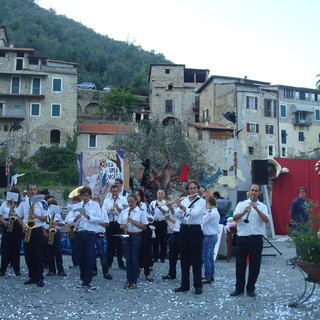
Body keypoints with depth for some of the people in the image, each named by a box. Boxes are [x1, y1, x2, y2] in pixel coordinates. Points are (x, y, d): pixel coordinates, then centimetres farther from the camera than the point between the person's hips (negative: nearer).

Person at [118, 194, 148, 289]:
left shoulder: (140, 212, -3)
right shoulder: (123, 212, 8)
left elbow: (144, 227, -5)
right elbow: (120, 225, 12)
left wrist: (133, 222, -15)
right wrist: (123, 226, -11)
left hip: (136, 236, -3)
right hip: (126, 236, 3)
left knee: (134, 259, 1)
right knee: (128, 259, 6)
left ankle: (134, 282, 12)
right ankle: (128, 281, 15)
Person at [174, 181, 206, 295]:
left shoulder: (201, 201, -3)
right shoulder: (184, 201, 11)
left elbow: (194, 213, -20)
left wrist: (181, 206, -18)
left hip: (195, 230, -4)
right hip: (184, 229, 5)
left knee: (196, 259, 1)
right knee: (184, 258, 9)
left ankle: (198, 285, 11)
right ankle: (184, 284, 18)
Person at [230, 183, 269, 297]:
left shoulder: (262, 206, 8)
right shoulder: (242, 204, 8)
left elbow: (266, 220, -10)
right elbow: (234, 218, -6)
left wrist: (257, 209, -21)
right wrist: (243, 212, -24)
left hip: (256, 239, 0)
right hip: (242, 238, 0)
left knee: (255, 265, 6)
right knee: (240, 264, 3)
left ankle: (250, 288, 22)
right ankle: (239, 288, 17)